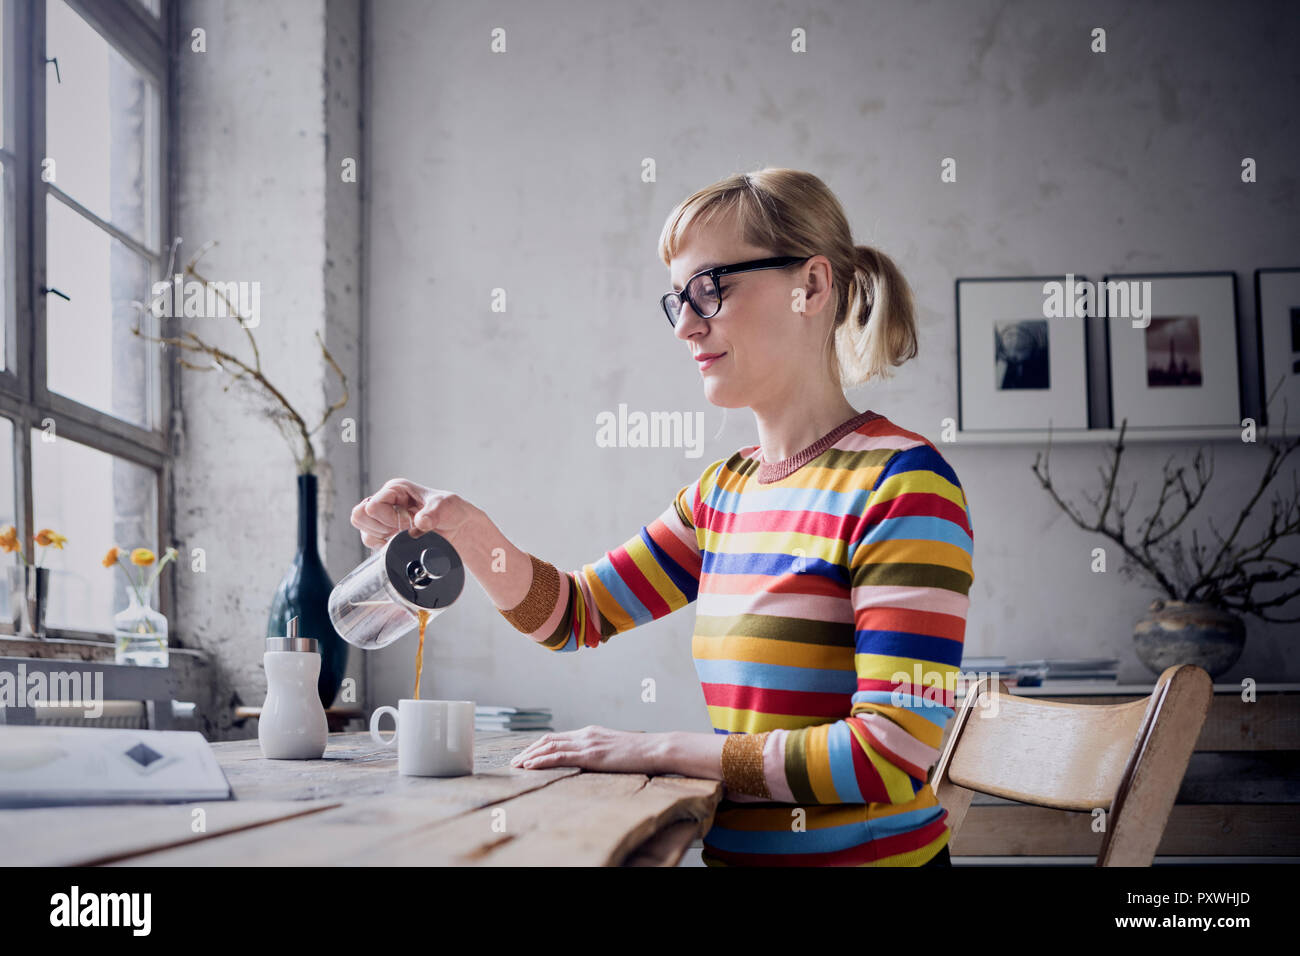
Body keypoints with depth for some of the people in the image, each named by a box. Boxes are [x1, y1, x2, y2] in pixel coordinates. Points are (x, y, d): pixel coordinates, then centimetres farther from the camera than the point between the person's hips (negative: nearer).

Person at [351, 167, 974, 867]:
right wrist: (463, 530, -1)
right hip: (734, 849, 6)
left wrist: (661, 749, -14)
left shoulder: (901, 483, -13)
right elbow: (575, 614, 16)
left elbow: (890, 752, -18)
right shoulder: (723, 491, 9)